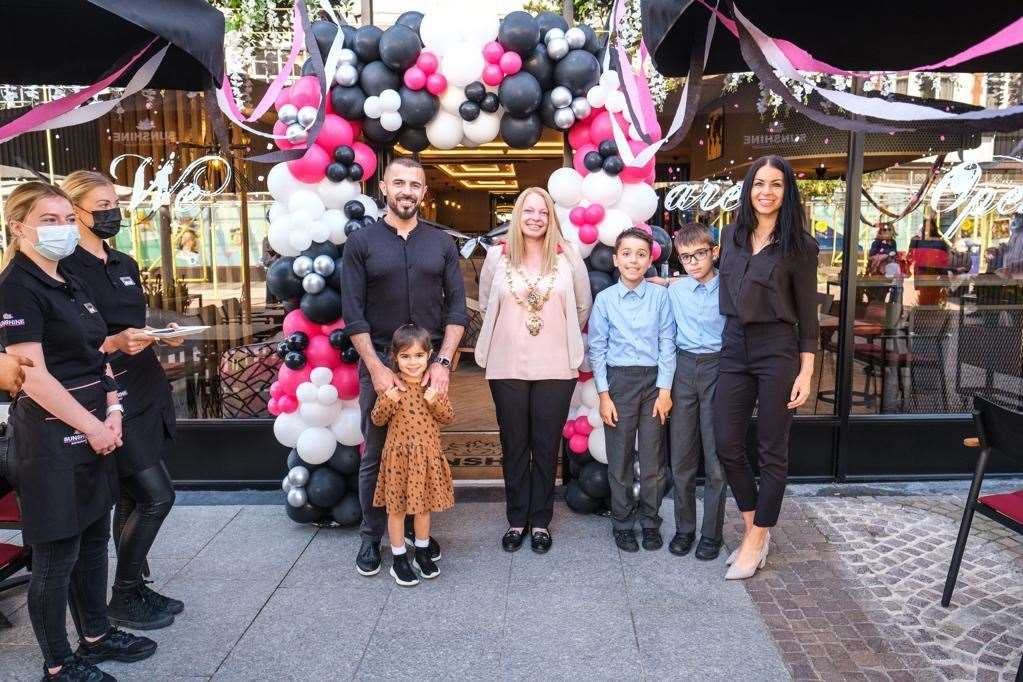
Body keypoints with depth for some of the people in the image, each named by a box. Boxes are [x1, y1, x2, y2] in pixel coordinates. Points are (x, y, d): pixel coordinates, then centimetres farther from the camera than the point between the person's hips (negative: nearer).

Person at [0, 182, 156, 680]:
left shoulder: (71, 283, 12)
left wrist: (112, 413, 1)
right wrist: (93, 427, -15)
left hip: (92, 430, 8)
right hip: (52, 436, -8)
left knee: (94, 538, 17)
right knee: (56, 554, 4)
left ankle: (96, 635, 33)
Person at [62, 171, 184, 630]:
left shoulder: (125, 264, 14)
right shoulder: (65, 268, -10)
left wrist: (163, 335, 9)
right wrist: (114, 343, -25)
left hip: (147, 389, 7)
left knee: (133, 497, 13)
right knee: (157, 494, -8)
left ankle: (136, 590, 24)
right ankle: (123, 599, 10)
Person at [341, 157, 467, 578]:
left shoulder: (442, 243, 6)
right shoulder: (361, 242, 1)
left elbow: (457, 307, 3)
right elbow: (353, 313, -4)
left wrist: (442, 361, -8)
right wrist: (377, 368, -12)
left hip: (431, 362, 2)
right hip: (378, 362, -1)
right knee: (375, 454, 6)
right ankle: (372, 536, 21)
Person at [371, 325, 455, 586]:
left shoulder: (434, 385, -3)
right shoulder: (391, 386, -8)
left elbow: (448, 417, -2)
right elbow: (378, 420, -5)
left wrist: (435, 400, -20)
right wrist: (388, 400, -22)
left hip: (427, 455, 2)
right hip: (399, 455, -2)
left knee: (424, 506, 16)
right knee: (397, 508, 8)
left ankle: (422, 553, 34)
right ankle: (399, 560, 22)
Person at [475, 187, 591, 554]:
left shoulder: (568, 256, -2)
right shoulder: (497, 255, 0)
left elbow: (583, 306, 8)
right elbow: (485, 303, 12)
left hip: (555, 368, 0)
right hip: (507, 368, 1)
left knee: (546, 447, 8)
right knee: (513, 447, 10)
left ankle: (540, 521, 24)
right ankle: (516, 519, 26)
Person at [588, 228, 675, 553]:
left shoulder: (661, 295, -1)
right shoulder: (604, 299, -1)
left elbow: (667, 343, 0)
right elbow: (597, 349, 1)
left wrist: (664, 389, -4)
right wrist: (604, 395, -3)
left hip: (654, 380, 0)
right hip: (618, 380, 0)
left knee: (652, 458, 7)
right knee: (620, 458, 7)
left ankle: (650, 522, 25)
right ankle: (622, 524, 23)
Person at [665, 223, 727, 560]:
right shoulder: (674, 291, 5)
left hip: (718, 369, -2)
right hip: (684, 369, 2)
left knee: (716, 459, 3)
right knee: (681, 457, 8)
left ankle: (711, 533, 17)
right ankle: (684, 528, 22)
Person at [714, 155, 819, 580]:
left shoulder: (800, 246, -4)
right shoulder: (730, 235, 7)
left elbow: (807, 312, -3)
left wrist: (806, 372, -7)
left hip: (778, 350, -4)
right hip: (733, 347, 4)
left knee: (771, 450, 6)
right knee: (727, 445, 5)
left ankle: (757, 538, 20)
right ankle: (754, 528, 26)